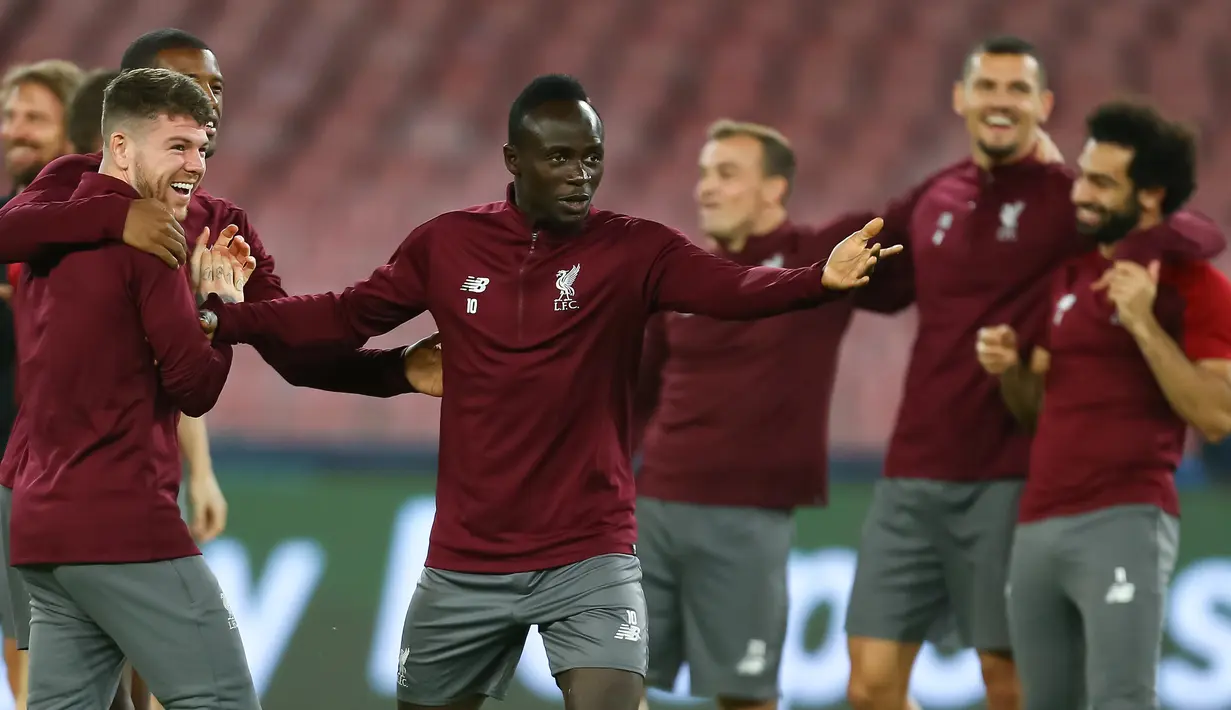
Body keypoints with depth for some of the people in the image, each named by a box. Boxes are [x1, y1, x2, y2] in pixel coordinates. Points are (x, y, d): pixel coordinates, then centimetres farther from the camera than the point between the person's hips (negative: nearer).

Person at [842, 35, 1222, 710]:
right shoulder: (933, 200, 14)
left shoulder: (1066, 198, -2)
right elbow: (880, 290, 28)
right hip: (912, 475, 5)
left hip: (1009, 477, -5)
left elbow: (1196, 230, -8)